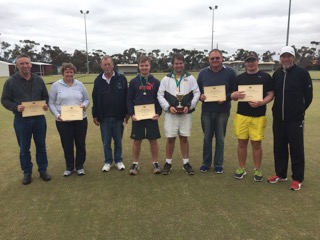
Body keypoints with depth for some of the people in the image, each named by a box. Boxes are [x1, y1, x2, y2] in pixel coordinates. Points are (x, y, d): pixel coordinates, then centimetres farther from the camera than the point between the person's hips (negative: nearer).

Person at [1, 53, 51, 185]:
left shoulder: (39, 80, 5)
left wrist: (46, 104, -9)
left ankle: (43, 170, 27)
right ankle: (27, 172, 25)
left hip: (39, 118, 2)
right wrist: (16, 107, -20)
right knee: (24, 148, 9)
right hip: (21, 120, -2)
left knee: (41, 146, 12)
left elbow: (46, 96, 13)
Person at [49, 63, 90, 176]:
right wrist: (57, 115, -14)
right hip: (63, 121, -2)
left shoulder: (79, 84, 6)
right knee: (67, 145, 7)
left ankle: (79, 167, 24)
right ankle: (69, 167, 25)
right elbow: (51, 103, 0)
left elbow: (87, 99, 10)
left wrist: (84, 105, -13)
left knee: (80, 144, 8)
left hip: (80, 120, 2)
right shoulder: (56, 85, -1)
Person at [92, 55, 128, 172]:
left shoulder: (121, 79, -3)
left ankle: (118, 160, 26)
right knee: (106, 142, 10)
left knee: (118, 141, 11)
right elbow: (95, 99, 5)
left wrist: (127, 112, -2)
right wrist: (95, 115, 4)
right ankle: (108, 161, 24)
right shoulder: (98, 80, 3)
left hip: (118, 116, -1)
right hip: (104, 117, 1)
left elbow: (126, 97, -1)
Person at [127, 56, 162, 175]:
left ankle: (155, 163, 20)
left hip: (152, 116, 0)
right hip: (137, 117, 0)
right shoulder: (133, 82, 4)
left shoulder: (156, 82, 4)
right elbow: (129, 100, 2)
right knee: (137, 141, 6)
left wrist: (158, 113, -9)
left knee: (153, 140, 6)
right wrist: (131, 114, -9)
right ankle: (135, 164, 20)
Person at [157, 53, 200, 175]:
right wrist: (168, 107, -11)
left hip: (186, 113, 0)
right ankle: (168, 163, 18)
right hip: (170, 113, 0)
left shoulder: (190, 78, 3)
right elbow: (160, 95, 1)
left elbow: (197, 93, 1)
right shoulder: (166, 79, 2)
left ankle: (186, 163, 20)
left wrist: (189, 106, -11)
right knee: (170, 138, 4)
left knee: (184, 138, 8)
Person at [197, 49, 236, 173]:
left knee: (220, 139, 7)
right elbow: (197, 90, 12)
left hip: (222, 111, -2)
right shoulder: (203, 73, 7)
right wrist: (200, 96, -10)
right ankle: (206, 163, 23)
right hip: (206, 111, 2)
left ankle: (218, 164, 20)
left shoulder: (230, 72, -1)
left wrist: (226, 98, -17)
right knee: (207, 138, 10)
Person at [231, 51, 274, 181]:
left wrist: (261, 103, -20)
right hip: (241, 115, 2)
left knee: (256, 143, 3)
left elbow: (271, 95, -2)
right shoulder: (239, 77, 9)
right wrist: (235, 95, -14)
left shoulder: (266, 77, 2)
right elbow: (233, 96, 10)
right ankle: (241, 168, 21)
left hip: (258, 116, -2)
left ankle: (257, 170, 19)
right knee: (242, 142, 8)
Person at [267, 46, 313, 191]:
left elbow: (308, 96, -1)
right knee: (279, 147, 12)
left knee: (296, 148, 2)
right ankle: (280, 174, 27)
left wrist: (300, 110, 4)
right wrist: (277, 109, 11)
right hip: (278, 118, 5)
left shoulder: (302, 73, -6)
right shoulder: (276, 74, 9)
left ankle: (297, 179, 14)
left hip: (295, 119, -5)